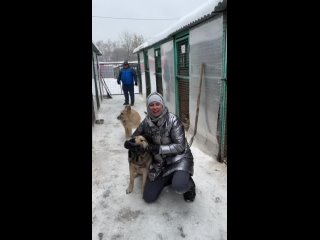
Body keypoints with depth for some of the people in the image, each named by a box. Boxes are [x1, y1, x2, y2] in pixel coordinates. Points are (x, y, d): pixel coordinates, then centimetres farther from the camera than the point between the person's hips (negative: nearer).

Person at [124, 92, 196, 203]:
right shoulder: (146, 122, -7)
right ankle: (170, 178, 27)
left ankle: (189, 185, 4)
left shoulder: (173, 120, -21)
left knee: (179, 186, -34)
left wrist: (157, 148, -33)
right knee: (148, 197, 4)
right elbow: (133, 139, 1)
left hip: (178, 158, -4)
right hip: (160, 162, 5)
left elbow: (180, 146, -24)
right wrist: (130, 144, -24)